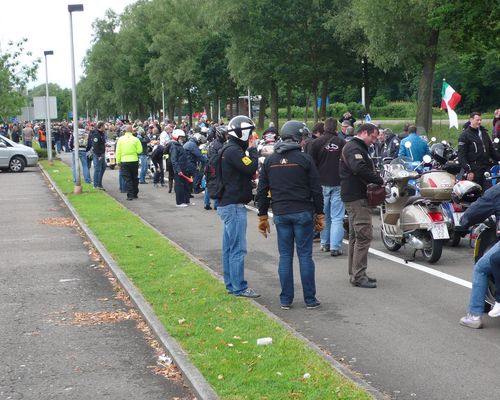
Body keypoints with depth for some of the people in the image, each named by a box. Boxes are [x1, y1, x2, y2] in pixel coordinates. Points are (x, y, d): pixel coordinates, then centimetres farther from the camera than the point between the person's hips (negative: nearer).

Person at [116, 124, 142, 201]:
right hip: (134, 160, 1)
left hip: (124, 161, 0)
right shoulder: (136, 139, -6)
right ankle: (135, 194, 22)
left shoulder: (120, 139, -3)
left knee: (127, 179, 2)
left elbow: (118, 151, -1)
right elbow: (139, 150, -7)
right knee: (134, 178, 15)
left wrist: (118, 161, 6)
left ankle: (130, 195, -5)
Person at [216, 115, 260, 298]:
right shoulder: (233, 151, -16)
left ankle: (231, 284, 20)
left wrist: (250, 149, 5)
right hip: (234, 205, -11)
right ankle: (239, 288, -2)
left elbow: (246, 170, 17)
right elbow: (251, 168, -22)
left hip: (228, 204, 11)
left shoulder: (230, 149, 15)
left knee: (229, 247, 14)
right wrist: (253, 149, -11)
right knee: (238, 248, -6)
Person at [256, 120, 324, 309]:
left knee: (285, 255, 8)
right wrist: (320, 215, 3)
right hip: (303, 213, -3)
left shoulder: (270, 160, 6)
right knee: (305, 255, 2)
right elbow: (316, 190, -5)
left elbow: (261, 191, 8)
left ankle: (286, 299, 10)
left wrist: (263, 216, 14)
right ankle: (310, 299, 6)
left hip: (280, 214, 3)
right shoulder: (305, 159, -5)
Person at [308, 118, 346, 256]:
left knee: (324, 216, 14)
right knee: (337, 217, -1)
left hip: (322, 184, 1)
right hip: (338, 184, -1)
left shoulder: (316, 143, -3)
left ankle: (325, 243, 20)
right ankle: (335, 246, -6)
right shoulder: (342, 143, -5)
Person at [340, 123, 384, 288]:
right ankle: (358, 276, -12)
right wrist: (379, 180, -22)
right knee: (364, 236, -12)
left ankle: (355, 273, 23)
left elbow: (365, 169, 22)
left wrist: (376, 181, 5)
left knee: (355, 236, 16)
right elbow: (360, 169, -29)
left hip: (354, 198, 12)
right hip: (356, 197, -12)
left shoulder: (357, 148, 22)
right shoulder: (354, 148, -13)